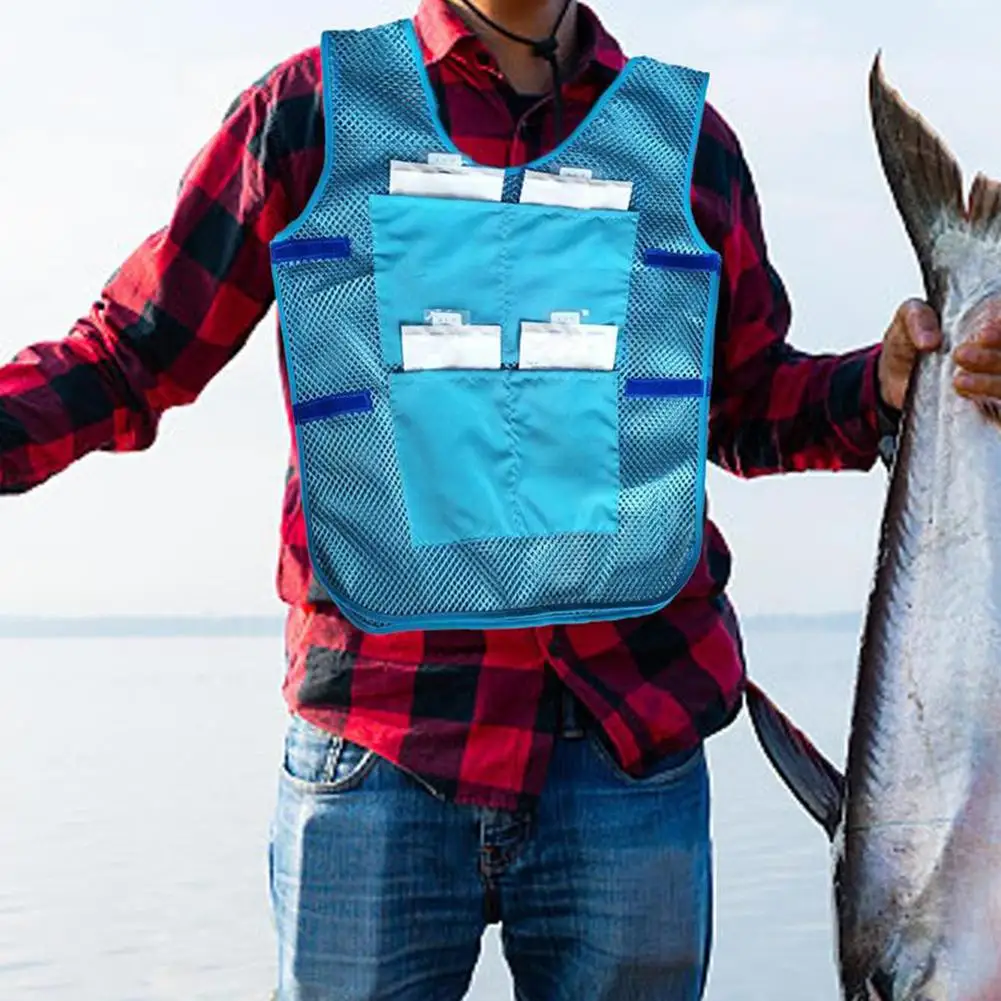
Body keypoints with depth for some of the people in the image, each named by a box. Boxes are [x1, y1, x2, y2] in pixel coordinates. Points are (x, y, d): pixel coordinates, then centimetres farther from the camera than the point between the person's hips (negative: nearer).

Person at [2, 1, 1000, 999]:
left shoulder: (689, 138, 12)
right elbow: (128, 357, 6)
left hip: (633, 744, 2)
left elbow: (746, 407, 20)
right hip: (373, 749, -2)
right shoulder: (308, 109, 5)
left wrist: (887, 382, 0)